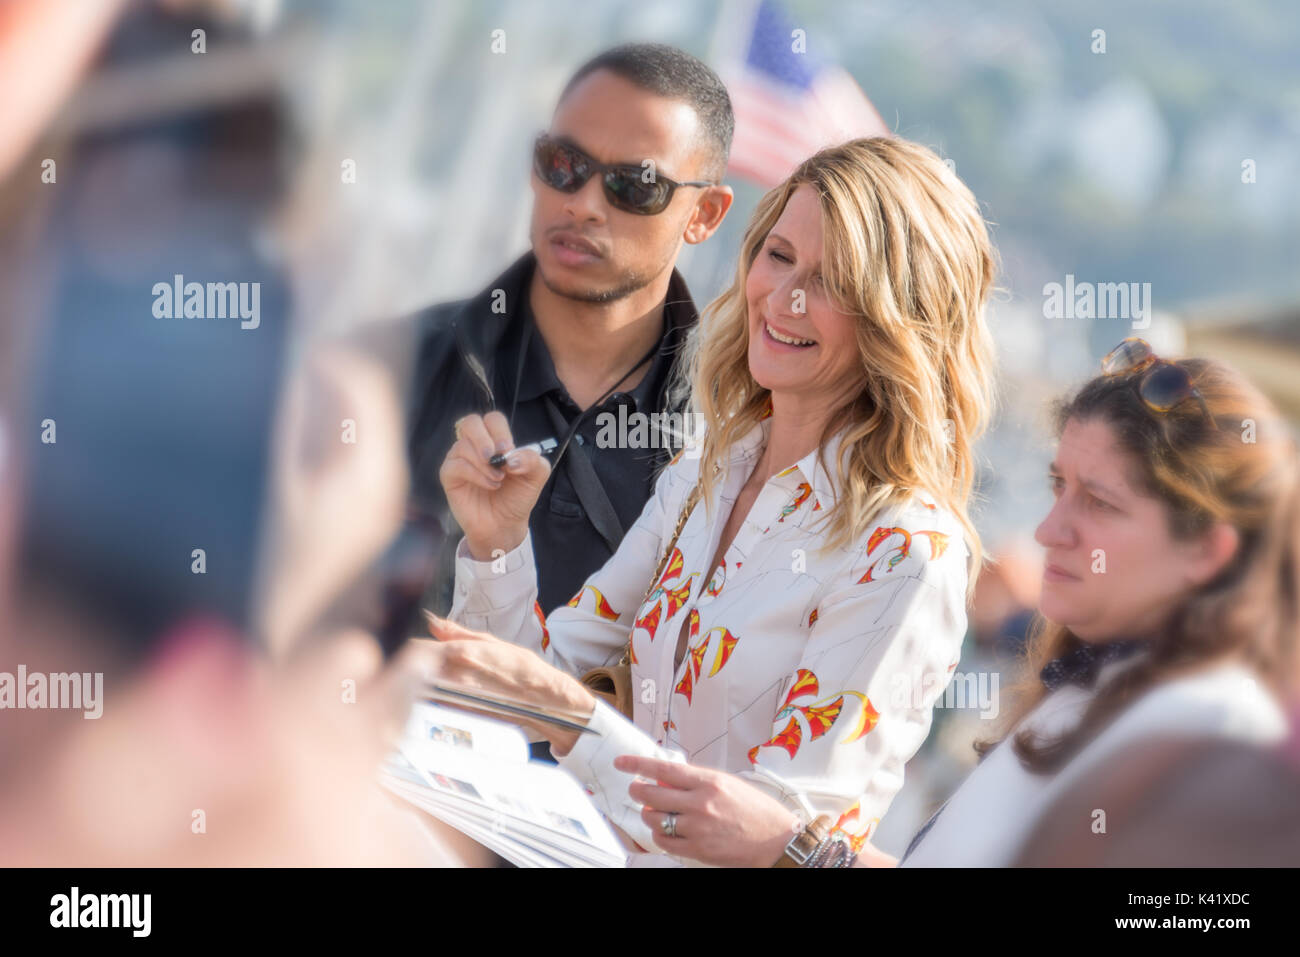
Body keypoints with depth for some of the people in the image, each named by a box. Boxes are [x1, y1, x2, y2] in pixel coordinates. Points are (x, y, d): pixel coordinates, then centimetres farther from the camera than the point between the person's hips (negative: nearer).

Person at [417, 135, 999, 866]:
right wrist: (495, 539, -6)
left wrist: (570, 714, -23)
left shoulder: (906, 552, -13)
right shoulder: (698, 482, 7)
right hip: (639, 859, 5)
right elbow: (547, 672, 9)